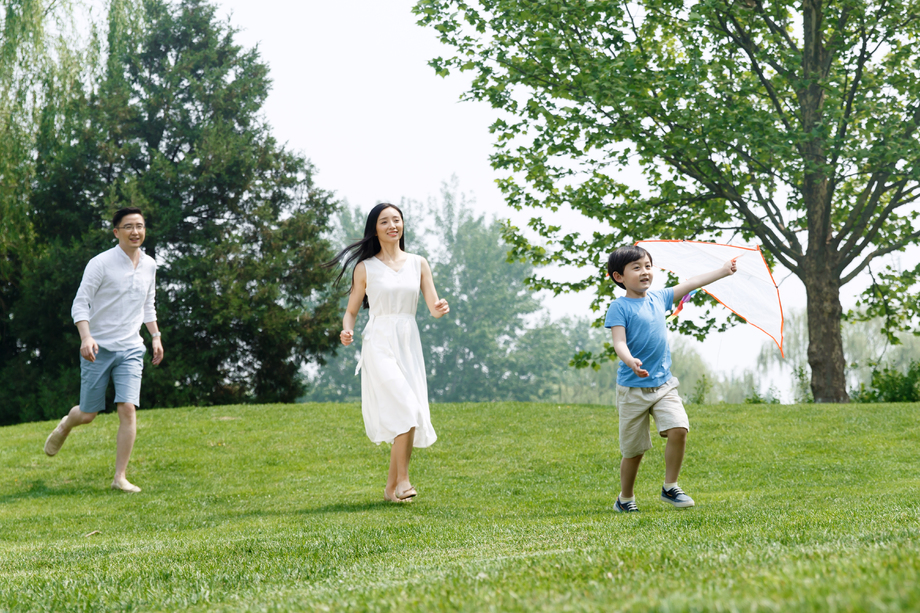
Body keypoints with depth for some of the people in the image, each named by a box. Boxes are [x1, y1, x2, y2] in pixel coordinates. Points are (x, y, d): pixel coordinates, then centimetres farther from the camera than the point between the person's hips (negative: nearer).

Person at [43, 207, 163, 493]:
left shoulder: (149, 265, 8)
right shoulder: (100, 263, -10)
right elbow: (80, 303, -12)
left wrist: (156, 336, 15)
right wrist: (86, 337, -25)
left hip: (131, 350, 3)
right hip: (99, 348, -3)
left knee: (128, 409, -12)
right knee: (88, 414, 5)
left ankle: (120, 478, -6)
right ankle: (65, 426, 42)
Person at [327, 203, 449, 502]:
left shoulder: (418, 264, 11)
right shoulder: (365, 268, 3)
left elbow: (433, 307, 5)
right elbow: (351, 311, 7)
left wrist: (440, 309, -18)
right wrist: (347, 330, -13)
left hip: (409, 345, 4)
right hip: (380, 344, -4)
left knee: (410, 416, 1)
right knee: (406, 410, -20)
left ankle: (392, 487, 11)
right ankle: (402, 480, -13)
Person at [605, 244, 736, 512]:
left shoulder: (659, 298, 9)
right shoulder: (619, 307, -8)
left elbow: (691, 283, 17)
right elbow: (619, 342, -18)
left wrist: (723, 270, 19)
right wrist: (630, 361, -38)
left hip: (663, 384, 5)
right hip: (633, 388, -5)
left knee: (678, 429, -16)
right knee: (633, 449, 3)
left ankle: (670, 487, 1)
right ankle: (625, 498, 24)